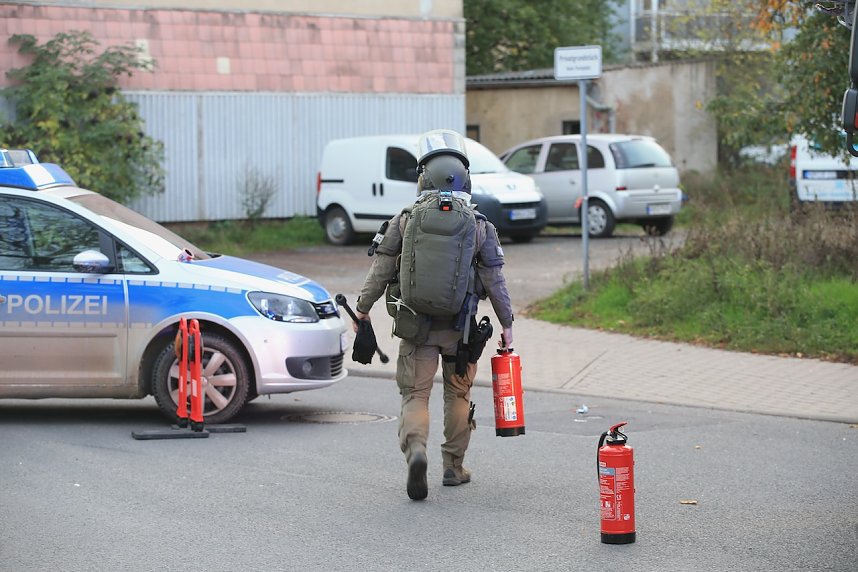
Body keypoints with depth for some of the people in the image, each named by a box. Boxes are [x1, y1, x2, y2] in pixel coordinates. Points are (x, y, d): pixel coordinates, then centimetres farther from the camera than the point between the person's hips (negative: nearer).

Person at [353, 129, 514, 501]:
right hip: (459, 328, 1)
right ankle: (453, 466, 21)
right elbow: (495, 280, 1)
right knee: (457, 394, 16)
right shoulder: (480, 226, -2)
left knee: (415, 394, 2)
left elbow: (381, 269, 0)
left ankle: (416, 450, -24)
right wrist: (506, 323, 10)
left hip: (415, 326, -1)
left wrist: (363, 307, 11)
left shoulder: (405, 219, -2)